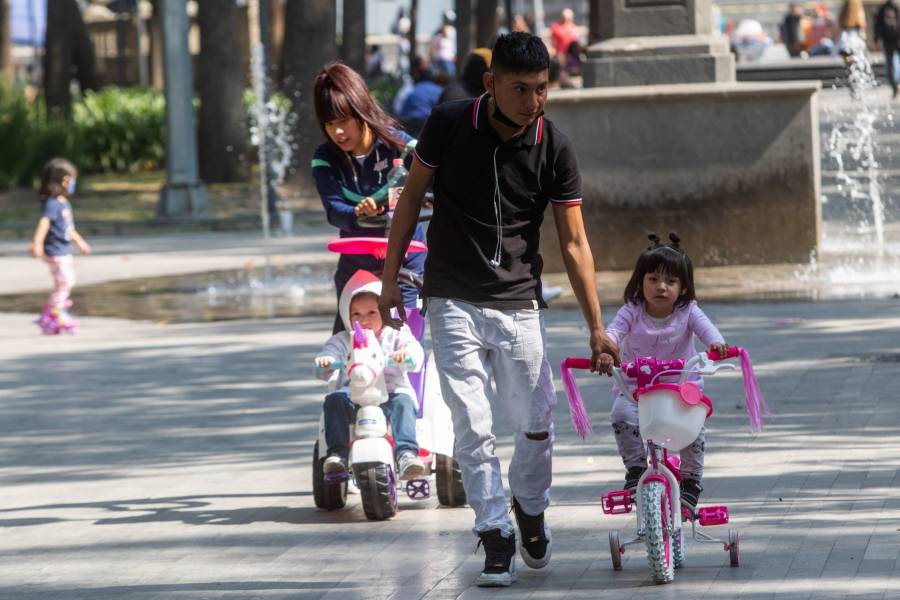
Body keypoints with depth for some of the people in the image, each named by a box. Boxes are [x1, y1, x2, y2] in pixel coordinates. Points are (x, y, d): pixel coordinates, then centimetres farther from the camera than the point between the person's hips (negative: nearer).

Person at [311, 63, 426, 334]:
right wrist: (358, 214, -43)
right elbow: (334, 211, -20)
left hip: (406, 263, -3)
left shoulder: (396, 144, -12)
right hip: (356, 268, 3)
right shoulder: (326, 159, -5)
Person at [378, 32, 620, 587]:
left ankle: (531, 509, 31)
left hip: (520, 305, 1)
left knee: (537, 424, 3)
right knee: (473, 426, -7)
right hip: (454, 301, -1)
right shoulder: (449, 125, -9)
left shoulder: (555, 148, -8)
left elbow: (574, 242, -4)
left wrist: (597, 328, -7)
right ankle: (496, 538, 2)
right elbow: (413, 195, 4)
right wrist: (390, 277, 3)